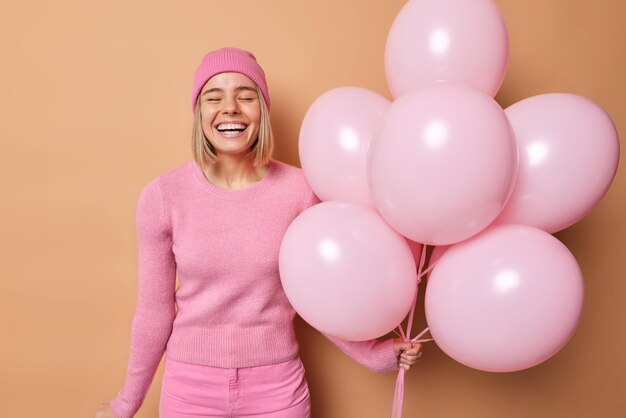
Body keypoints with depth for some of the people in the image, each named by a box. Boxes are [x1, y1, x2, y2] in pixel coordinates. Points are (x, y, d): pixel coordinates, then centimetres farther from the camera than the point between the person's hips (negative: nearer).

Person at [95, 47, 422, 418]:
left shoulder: (299, 190, -12)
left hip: (277, 384, 0)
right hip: (191, 385, 1)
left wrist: (373, 355, 2)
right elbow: (154, 310, -2)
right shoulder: (163, 196, -13)